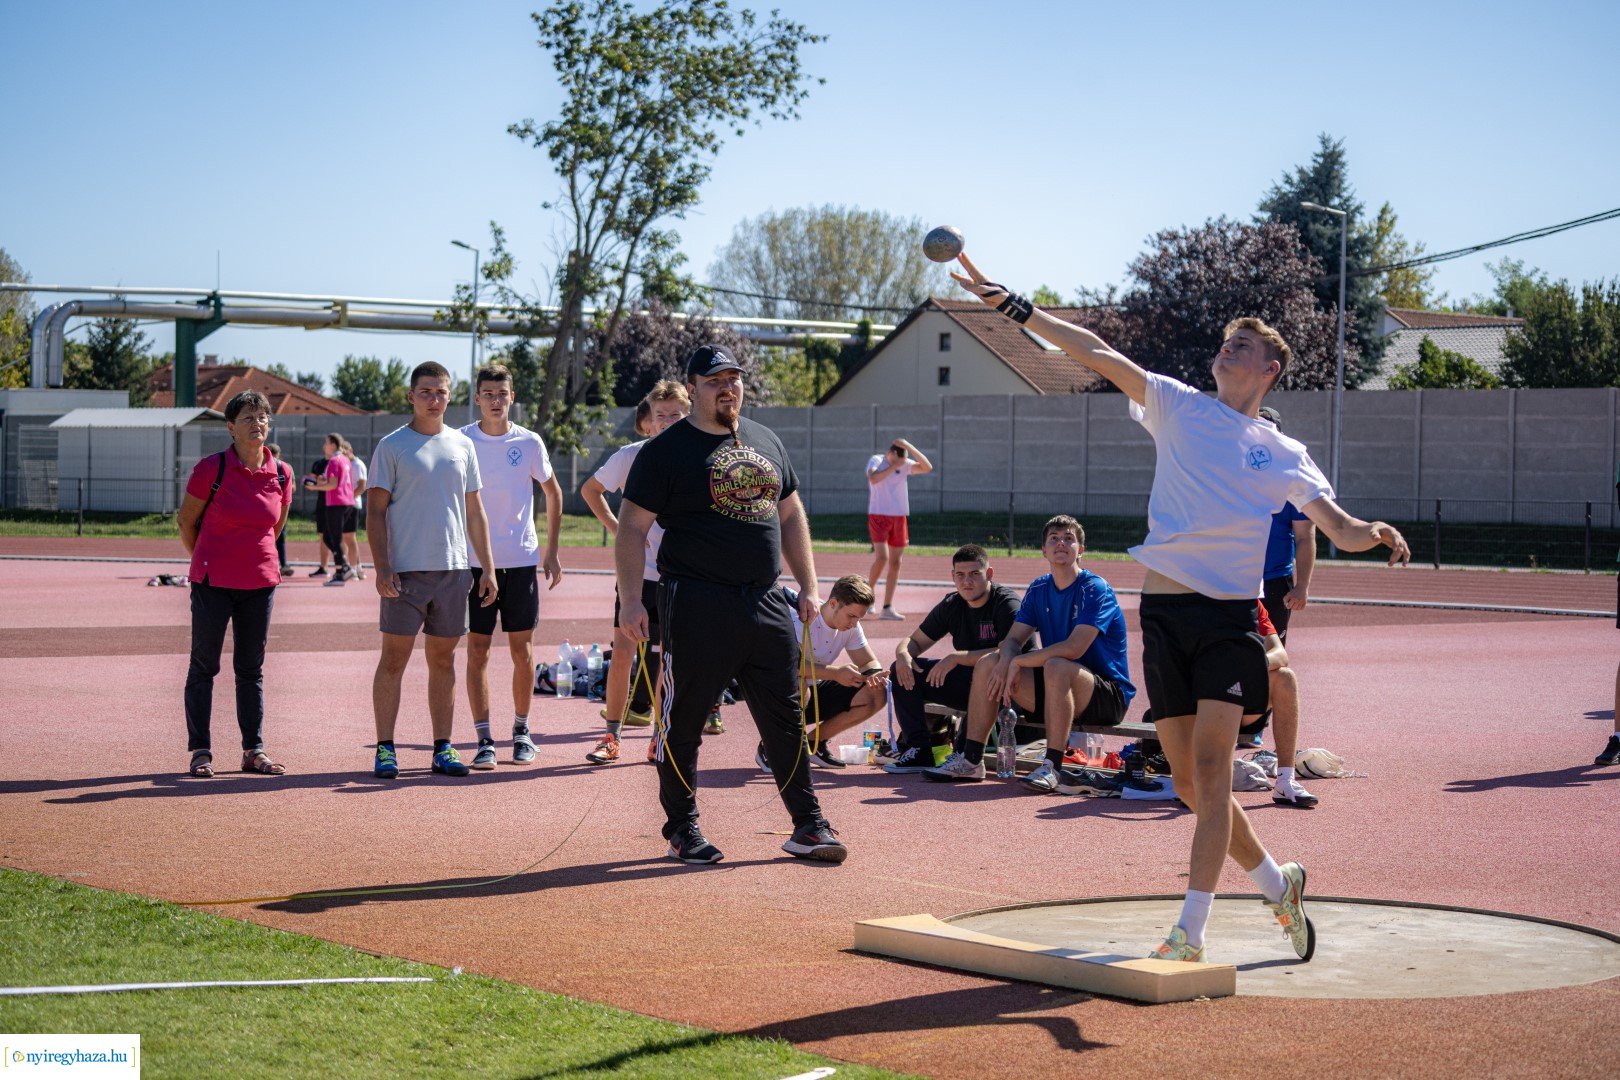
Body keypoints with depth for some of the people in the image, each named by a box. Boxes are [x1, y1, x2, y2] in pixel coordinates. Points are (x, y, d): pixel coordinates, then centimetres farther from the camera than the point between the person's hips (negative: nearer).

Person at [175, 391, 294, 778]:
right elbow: (186, 519, 2)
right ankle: (200, 751, 7)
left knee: (251, 669, 11)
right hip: (213, 582, -4)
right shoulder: (211, 469, -10)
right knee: (204, 666, 2)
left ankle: (253, 750, 17)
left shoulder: (282, 474, 1)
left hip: (261, 582, 4)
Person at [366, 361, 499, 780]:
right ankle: (385, 749, 1)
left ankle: (443, 748, 13)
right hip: (405, 571, -4)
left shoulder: (463, 446, 13)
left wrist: (488, 568, 9)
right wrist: (381, 568, -14)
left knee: (443, 659, 8)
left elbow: (474, 512, 16)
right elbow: (375, 512, -3)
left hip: (453, 569, 4)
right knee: (394, 659, -2)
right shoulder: (392, 446, 0)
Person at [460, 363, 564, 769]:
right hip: (474, 562, -1)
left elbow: (553, 493, 13)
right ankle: (484, 739, 3)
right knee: (477, 651, -1)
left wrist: (552, 550, 9)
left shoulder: (529, 442, 1)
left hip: (521, 560, 1)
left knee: (522, 650, 5)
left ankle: (521, 729, 20)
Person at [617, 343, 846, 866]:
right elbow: (631, 528, -5)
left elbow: (791, 515, 22)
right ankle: (682, 829, 14)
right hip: (696, 602, -5)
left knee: (786, 718, 6)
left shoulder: (766, 441, 15)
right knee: (683, 720, 2)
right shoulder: (666, 450, -3)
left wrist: (808, 586, 14)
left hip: (767, 603, 5)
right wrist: (631, 601, -14)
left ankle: (808, 826, 12)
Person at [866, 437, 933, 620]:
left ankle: (887, 608, 6)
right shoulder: (876, 460, -5)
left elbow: (927, 467, -4)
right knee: (882, 558, -18)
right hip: (878, 516, -5)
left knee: (895, 562, 2)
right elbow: (873, 478, -25)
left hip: (899, 518, 5)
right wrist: (894, 466, -17)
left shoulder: (905, 465, 7)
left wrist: (909, 447, -10)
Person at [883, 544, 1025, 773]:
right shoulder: (951, 605, 5)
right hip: (967, 681, 7)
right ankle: (919, 751, -12)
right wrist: (903, 654, -14)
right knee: (902, 670, -3)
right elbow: (914, 641, 11)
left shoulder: (1007, 603, -15)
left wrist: (957, 657, -31)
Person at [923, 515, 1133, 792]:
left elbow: (1074, 648, -26)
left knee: (1056, 667, -37)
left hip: (1109, 695, -7)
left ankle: (1052, 767, -34)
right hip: (1057, 691, 7)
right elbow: (1012, 640, 3)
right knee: (988, 663, -4)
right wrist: (1007, 661, -20)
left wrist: (1019, 661, -22)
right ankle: (970, 761, -2)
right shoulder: (1039, 589, 8)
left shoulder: (1095, 590, -14)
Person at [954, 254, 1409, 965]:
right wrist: (1011, 305, -5)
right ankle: (1277, 883, 27)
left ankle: (1190, 935, -13)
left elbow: (1340, 529, 5)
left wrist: (1373, 533, -19)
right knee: (1188, 782, 5)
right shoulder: (1179, 407, 9)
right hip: (1164, 611, 2)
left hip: (1231, 618, -2)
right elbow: (1096, 354, 2)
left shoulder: (1283, 455, 9)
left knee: (1210, 769, -14)